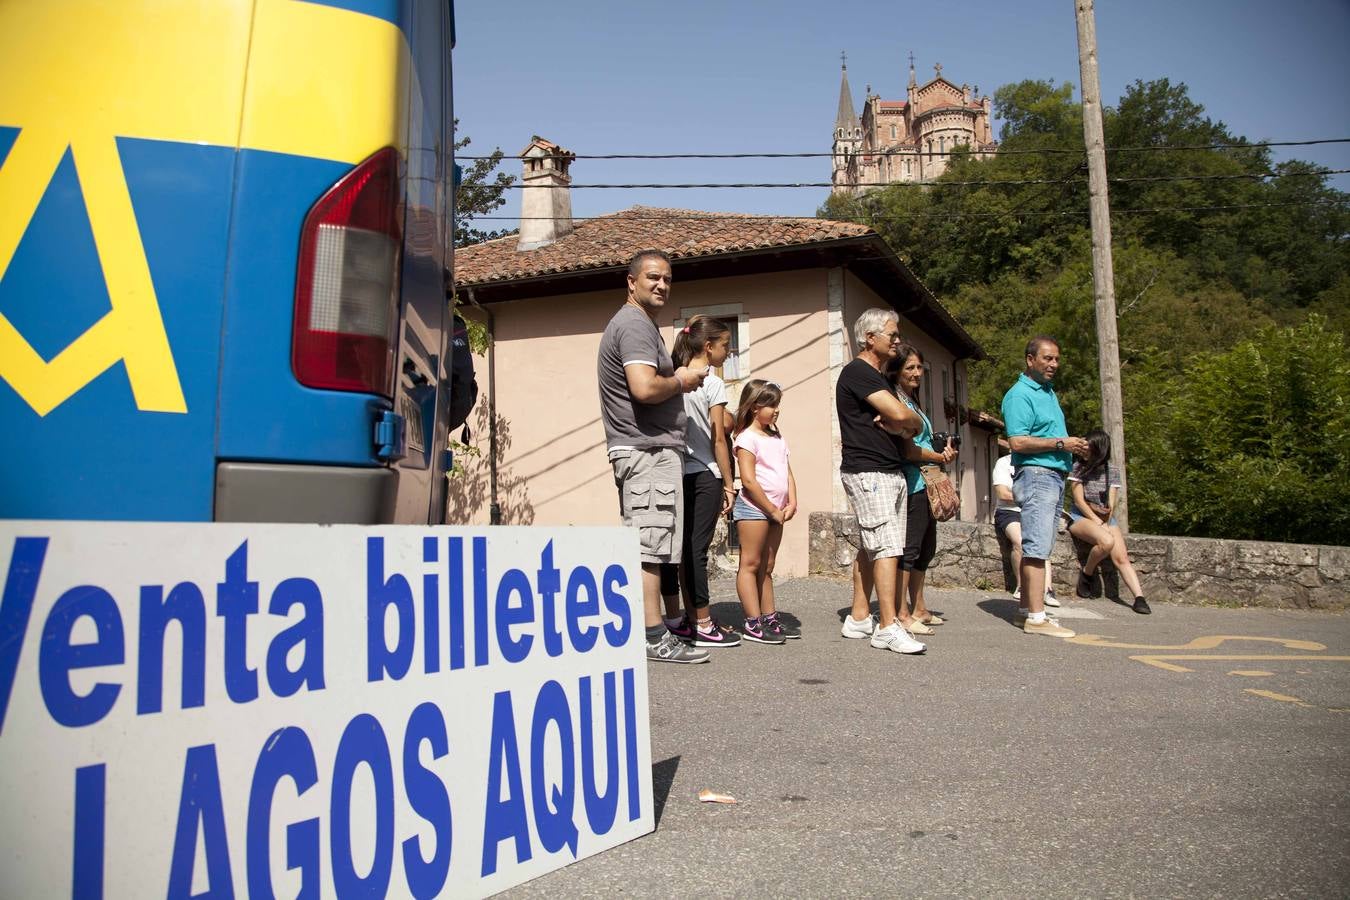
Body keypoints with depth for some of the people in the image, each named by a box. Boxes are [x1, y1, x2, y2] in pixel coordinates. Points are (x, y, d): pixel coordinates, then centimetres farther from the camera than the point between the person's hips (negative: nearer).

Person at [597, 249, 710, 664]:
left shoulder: (639, 324, 23)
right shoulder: (635, 324, -11)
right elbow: (644, 388, -25)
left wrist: (679, 375, 13)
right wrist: (681, 382, -7)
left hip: (645, 449, 11)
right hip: (648, 449, -11)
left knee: (642, 546, 14)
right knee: (651, 545, -10)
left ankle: (651, 630, 22)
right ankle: (654, 637, -8)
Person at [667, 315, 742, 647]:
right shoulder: (713, 384, -8)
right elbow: (719, 439, -9)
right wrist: (728, 483, -2)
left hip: (679, 473, 6)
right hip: (705, 475, -6)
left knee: (685, 548, 11)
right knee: (697, 549, -3)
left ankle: (689, 619, 19)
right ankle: (703, 625, 5)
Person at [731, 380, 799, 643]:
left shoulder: (777, 438, 17)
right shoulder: (747, 438, -9)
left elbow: (788, 473, 15)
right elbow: (749, 480, -15)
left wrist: (791, 503, 0)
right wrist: (772, 510, -12)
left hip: (775, 511, 8)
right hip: (754, 507, -8)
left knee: (766, 567, 13)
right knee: (750, 564, -5)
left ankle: (769, 617, 18)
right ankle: (753, 623, -5)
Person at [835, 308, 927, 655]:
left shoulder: (877, 376, 21)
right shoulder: (857, 372, -10)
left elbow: (913, 425, 16)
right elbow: (902, 414, -20)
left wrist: (904, 425, -7)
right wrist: (913, 422, 3)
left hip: (890, 472, 10)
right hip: (868, 472, -10)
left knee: (870, 547, 10)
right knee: (887, 548, -13)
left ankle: (858, 619, 16)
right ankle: (888, 628, -13)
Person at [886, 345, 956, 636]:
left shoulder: (911, 401, 19)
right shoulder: (897, 402, -12)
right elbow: (908, 449, -18)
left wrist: (944, 452, 4)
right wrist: (940, 457, -5)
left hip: (924, 484, 10)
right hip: (911, 484, -10)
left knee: (925, 548, 15)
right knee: (908, 549, -8)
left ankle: (918, 609, 25)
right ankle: (902, 614, -4)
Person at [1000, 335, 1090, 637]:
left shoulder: (1049, 391, 20)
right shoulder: (1019, 394, -10)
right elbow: (1018, 442, -20)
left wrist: (1073, 446, 13)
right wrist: (1061, 444, -17)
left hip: (1055, 476, 10)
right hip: (1035, 475, -10)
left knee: (1036, 547, 11)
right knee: (1037, 547, -13)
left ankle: (1028, 610, 17)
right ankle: (1037, 618, -14)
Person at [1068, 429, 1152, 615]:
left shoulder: (1112, 472, 6)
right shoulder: (1078, 467, -2)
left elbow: (1111, 505, 1)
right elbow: (1079, 501, -8)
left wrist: (1106, 522, -16)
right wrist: (1098, 522, -16)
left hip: (1106, 518, 3)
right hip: (1080, 517, -3)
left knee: (1122, 557, -17)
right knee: (1106, 541, -33)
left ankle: (1139, 598, -25)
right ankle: (1087, 574, -9)